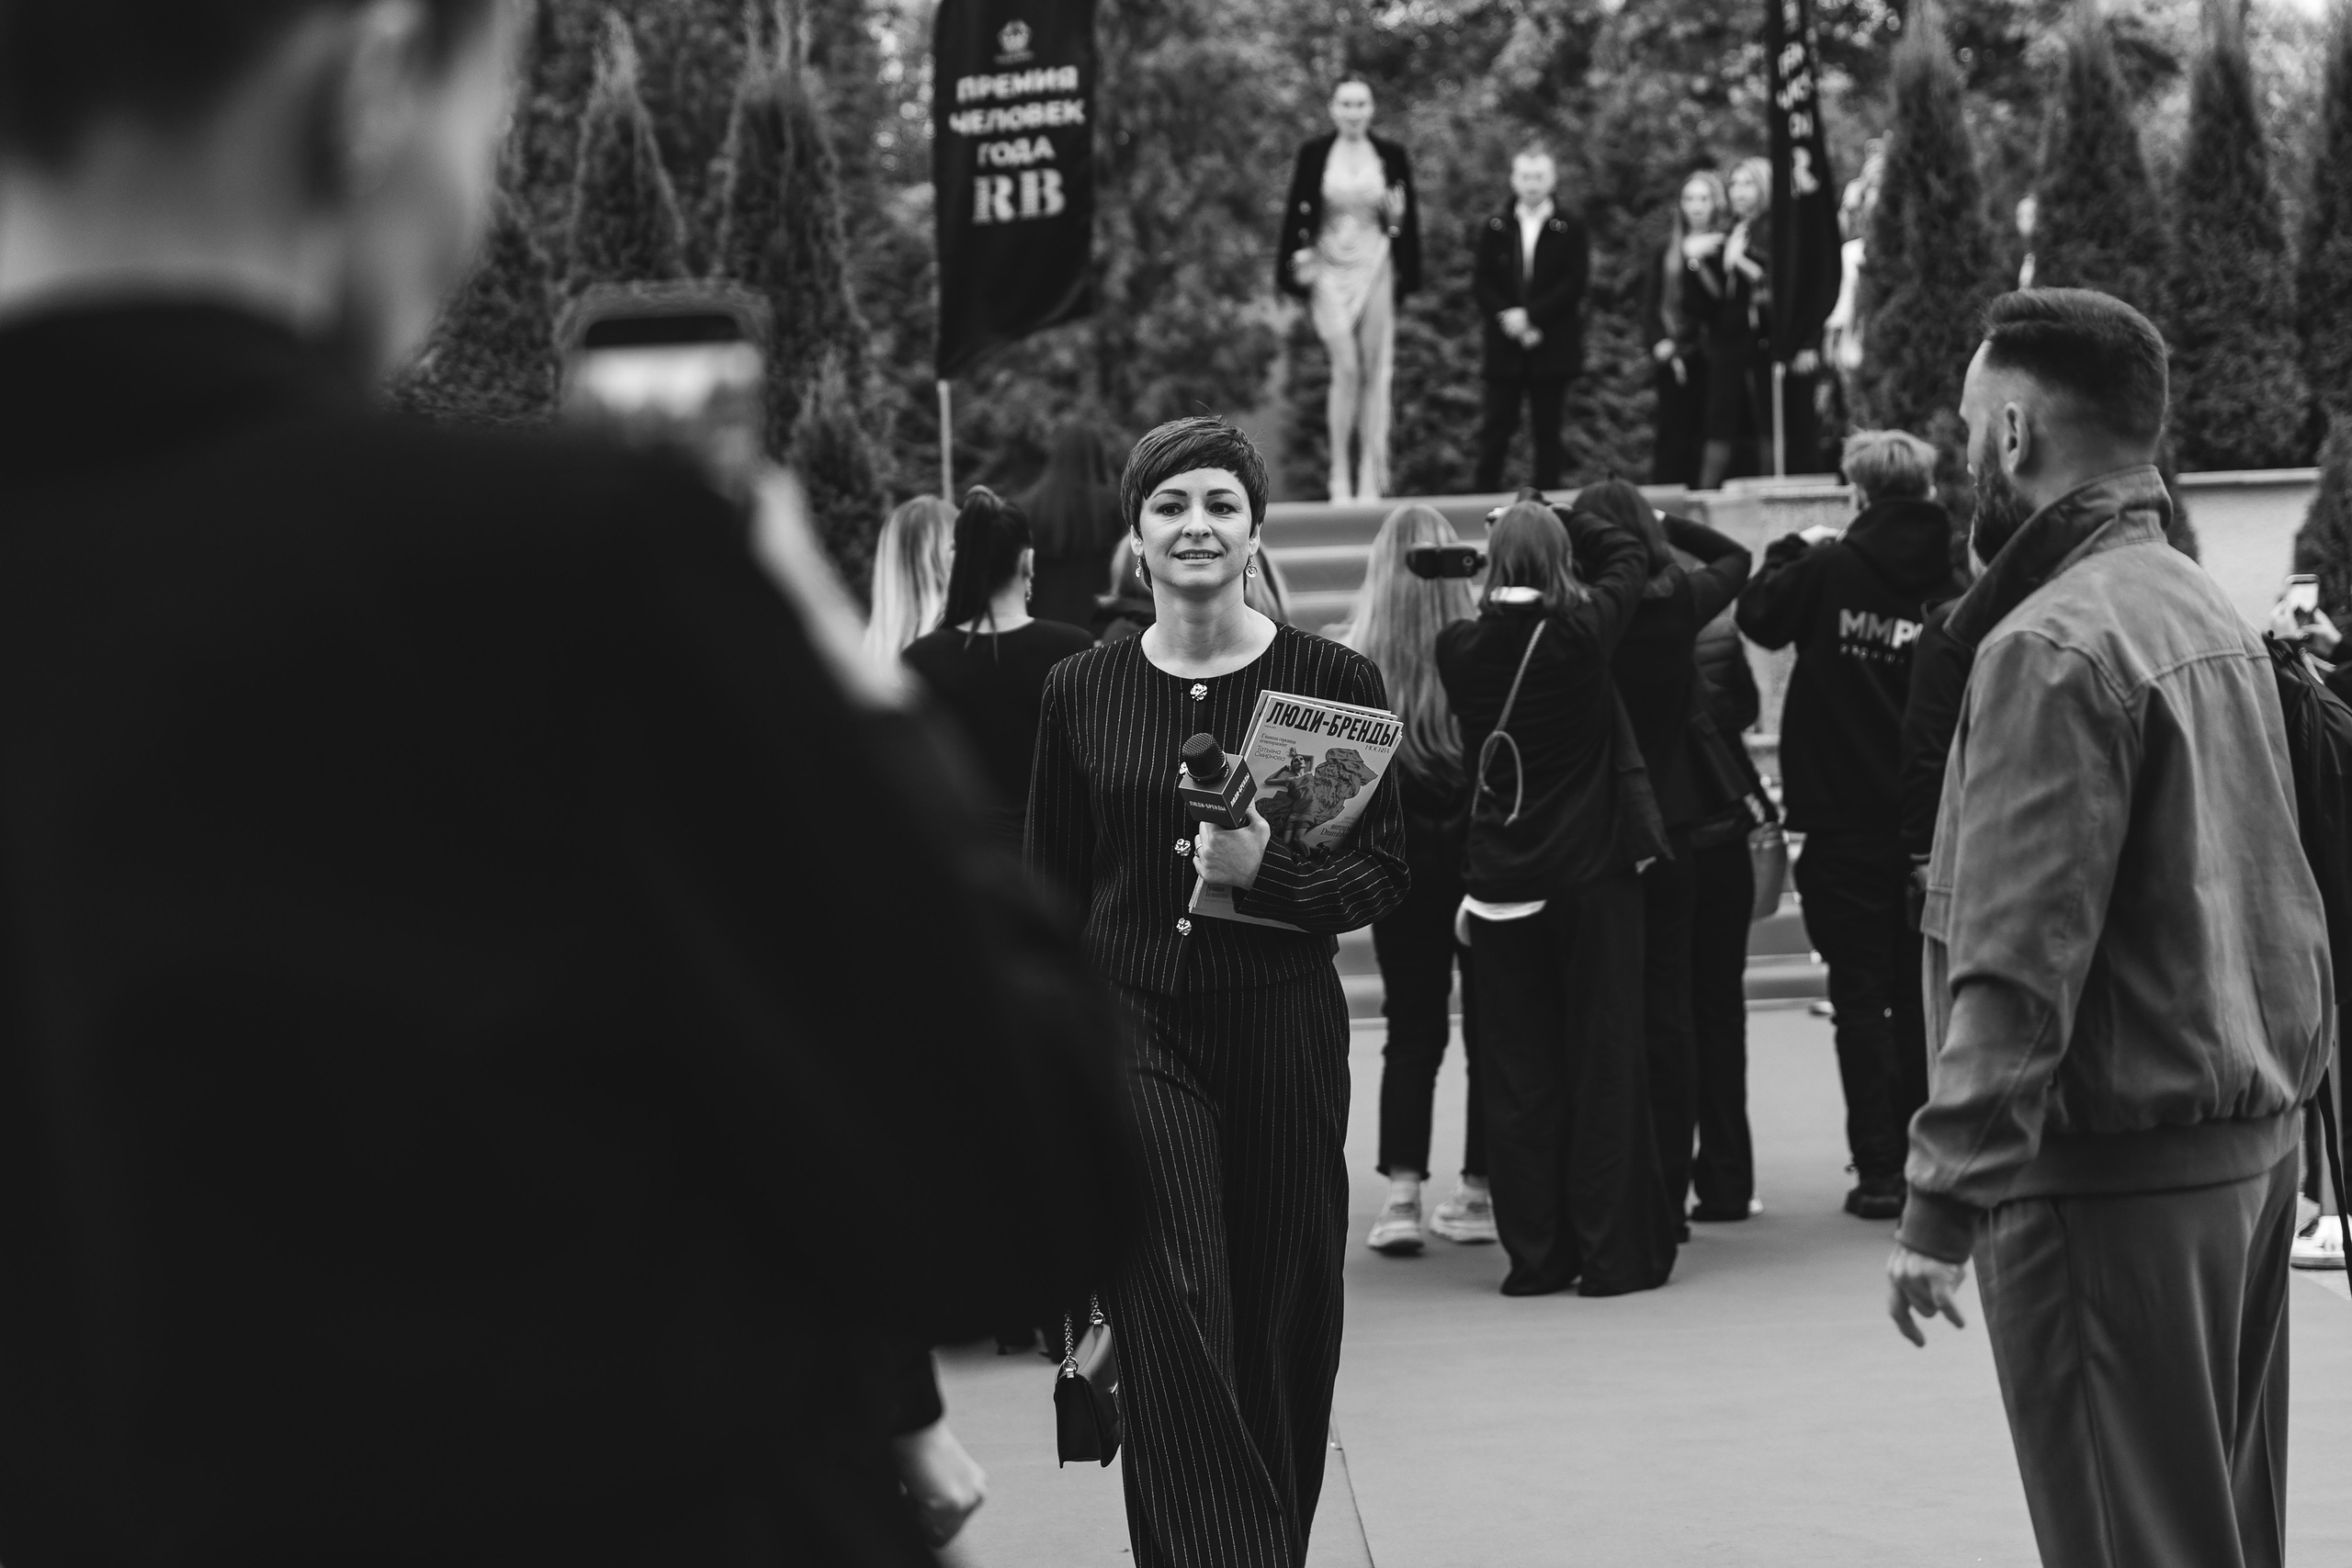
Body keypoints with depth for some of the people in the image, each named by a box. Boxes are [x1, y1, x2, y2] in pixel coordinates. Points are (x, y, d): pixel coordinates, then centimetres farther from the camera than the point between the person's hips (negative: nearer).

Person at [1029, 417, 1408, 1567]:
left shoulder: (1335, 683, 0)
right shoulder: (1081, 694, 4)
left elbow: (1386, 871, 0)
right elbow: (1049, 896, 11)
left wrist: (1268, 874, -19)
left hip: (1285, 1031, 0)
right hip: (1134, 1028, 0)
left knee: (1282, 1332, 7)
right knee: (1175, 1329, -12)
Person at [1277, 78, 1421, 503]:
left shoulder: (1391, 156, 3)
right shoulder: (1314, 154, 0)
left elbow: (1408, 221, 10)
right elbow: (1296, 213, 3)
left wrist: (1397, 218, -8)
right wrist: (1294, 265, 0)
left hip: (1376, 268, 2)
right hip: (1330, 270, -2)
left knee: (1375, 372, 2)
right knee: (1345, 369, -10)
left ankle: (1371, 479, 8)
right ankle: (1339, 478, -3)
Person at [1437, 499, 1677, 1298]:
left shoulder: (1460, 648, -6)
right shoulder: (1581, 632, -11)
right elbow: (1628, 555, 6)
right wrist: (1551, 519, 13)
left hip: (1500, 882, 2)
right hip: (1593, 872, -2)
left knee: (1518, 1071, 8)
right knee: (1604, 1060, 3)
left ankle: (1535, 1253, 9)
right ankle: (1612, 1251, 4)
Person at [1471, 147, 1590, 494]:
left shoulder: (1569, 229, 3)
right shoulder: (1496, 228, 9)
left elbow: (1574, 284, -6)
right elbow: (1480, 282, 3)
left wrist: (1529, 316, -14)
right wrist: (1505, 316, -13)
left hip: (1552, 345, -1)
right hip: (1504, 345, 1)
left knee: (1547, 430, 2)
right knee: (1496, 427, 0)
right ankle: (1482, 495, 2)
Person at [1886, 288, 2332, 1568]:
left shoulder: (2054, 645, -16)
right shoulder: (2210, 615, 12)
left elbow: (2017, 964, -23)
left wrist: (1944, 1203, -23)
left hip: (2112, 1172, -9)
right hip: (2250, 1146, 9)